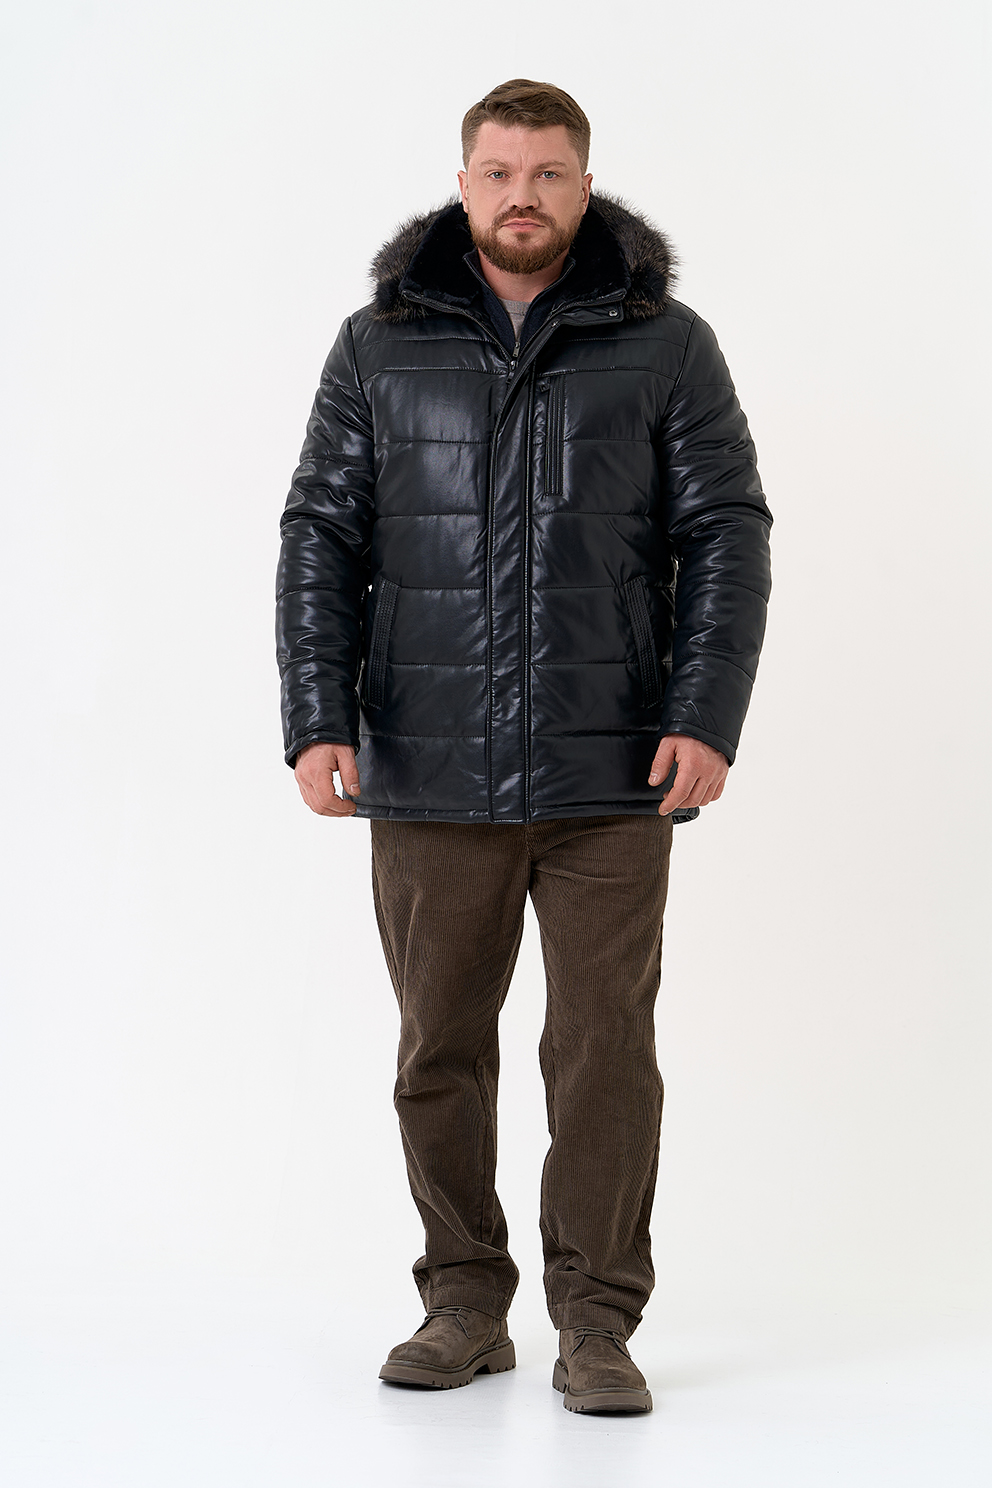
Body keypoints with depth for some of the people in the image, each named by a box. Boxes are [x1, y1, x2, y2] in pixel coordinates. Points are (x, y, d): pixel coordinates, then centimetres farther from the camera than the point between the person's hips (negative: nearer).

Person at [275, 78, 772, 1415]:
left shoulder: (667, 347, 3)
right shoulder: (380, 348, 6)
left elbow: (729, 538, 1)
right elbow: (320, 538, 4)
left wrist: (708, 719, -11)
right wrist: (316, 721, -7)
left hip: (612, 774, -1)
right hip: (430, 774, 1)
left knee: (606, 1047, 1)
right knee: (440, 1049, 8)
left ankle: (596, 1325, 13)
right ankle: (465, 1306, 22)